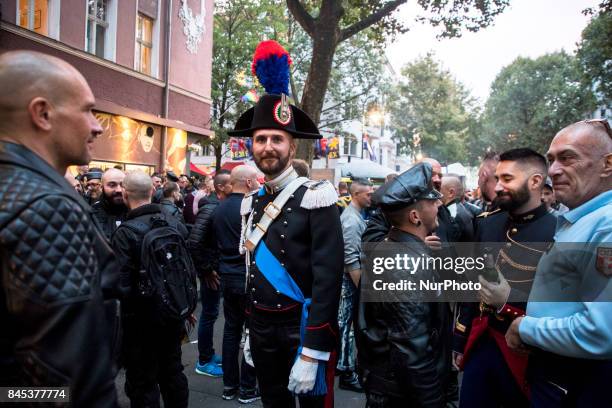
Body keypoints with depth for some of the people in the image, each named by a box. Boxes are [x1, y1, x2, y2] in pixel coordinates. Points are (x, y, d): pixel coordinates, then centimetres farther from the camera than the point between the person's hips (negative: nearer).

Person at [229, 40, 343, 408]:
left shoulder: (316, 200, -16)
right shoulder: (251, 203, 5)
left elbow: (328, 280, -21)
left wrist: (311, 354, -22)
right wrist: (252, 331, 16)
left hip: (304, 329, -6)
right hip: (262, 330, 6)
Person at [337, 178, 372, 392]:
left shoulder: (355, 214, 10)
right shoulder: (352, 219, -20)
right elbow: (351, 260, -23)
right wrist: (360, 287, -19)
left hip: (351, 277, 9)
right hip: (351, 278, -9)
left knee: (345, 322, 17)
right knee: (348, 324, 0)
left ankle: (343, 363, 31)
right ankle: (347, 373, 10)